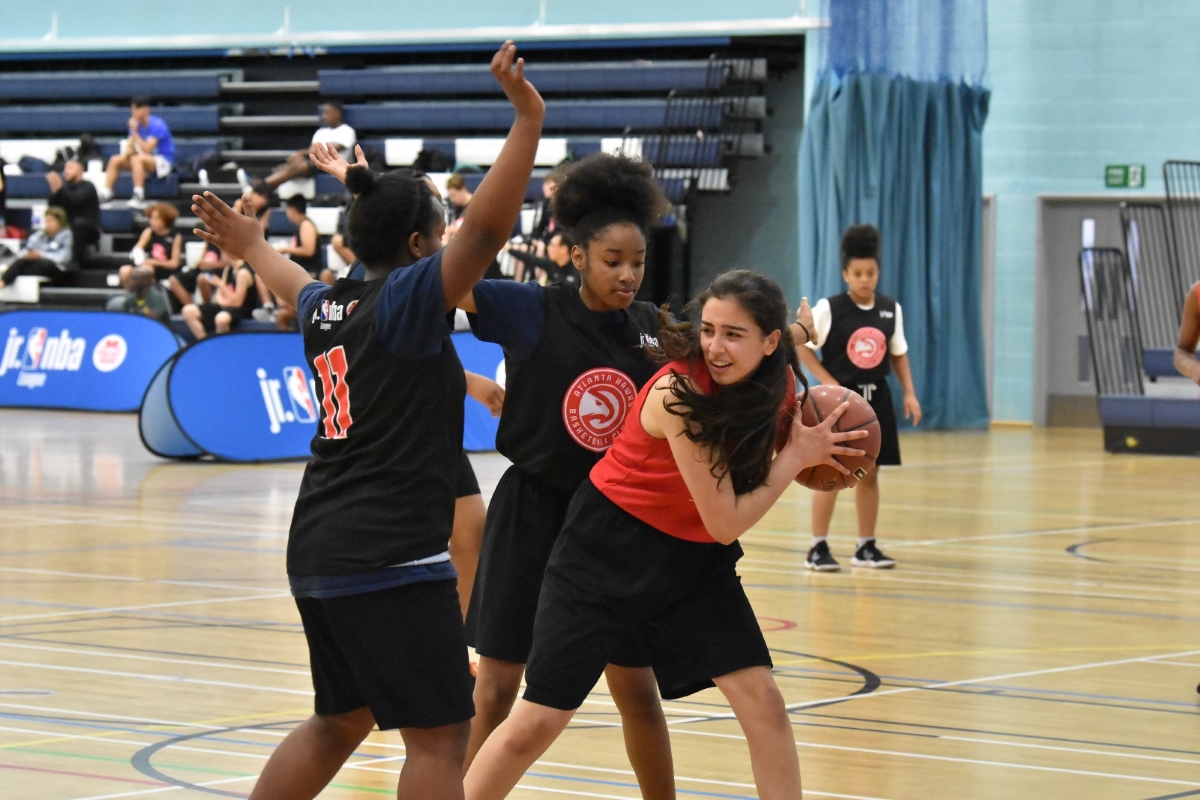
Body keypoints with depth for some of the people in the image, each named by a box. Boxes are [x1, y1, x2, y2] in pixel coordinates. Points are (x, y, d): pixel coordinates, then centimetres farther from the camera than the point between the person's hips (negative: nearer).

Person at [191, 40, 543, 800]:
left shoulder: (327, 306, 13)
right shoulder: (406, 299, -10)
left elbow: (295, 285, 37)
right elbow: (486, 231, -24)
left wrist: (255, 248, 59)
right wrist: (528, 121, -29)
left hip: (319, 551, 9)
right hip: (392, 557, -9)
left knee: (341, 720, 22)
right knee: (440, 734, -7)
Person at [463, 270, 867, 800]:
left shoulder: (778, 383, -8)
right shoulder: (680, 392, -27)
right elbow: (725, 523, -24)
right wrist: (798, 457, -16)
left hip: (695, 557, 5)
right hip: (612, 543, -5)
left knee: (761, 700, -11)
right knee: (537, 721, -3)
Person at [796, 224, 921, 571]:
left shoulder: (891, 309, 3)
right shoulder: (829, 309, -10)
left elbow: (898, 354, 12)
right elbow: (801, 345, -6)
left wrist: (909, 393, 4)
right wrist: (828, 382, -13)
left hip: (876, 399, 4)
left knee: (869, 473, 8)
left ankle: (866, 547, 15)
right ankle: (818, 548, 0)